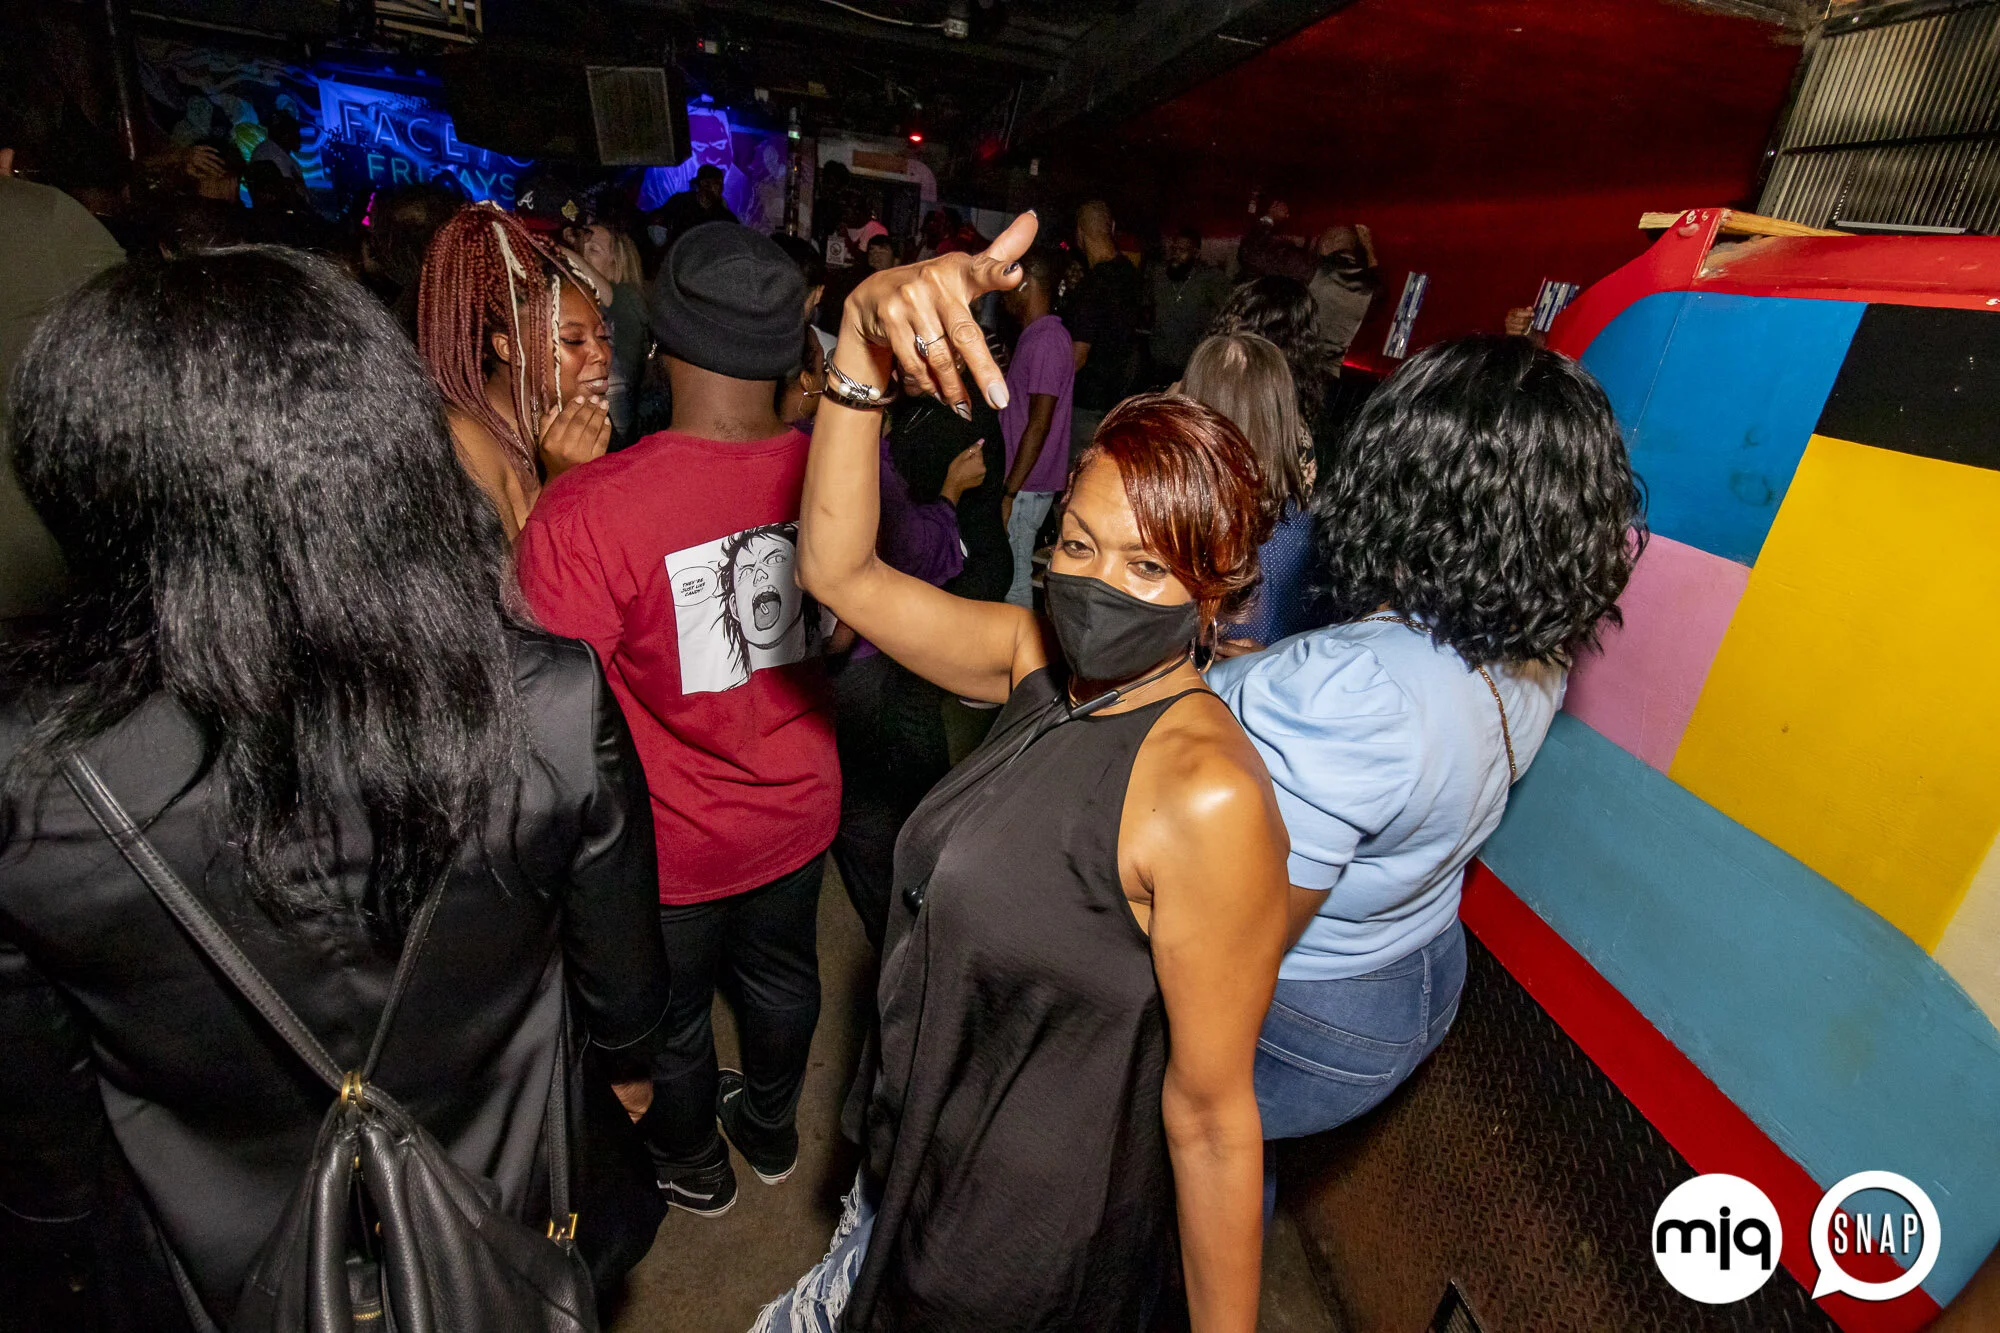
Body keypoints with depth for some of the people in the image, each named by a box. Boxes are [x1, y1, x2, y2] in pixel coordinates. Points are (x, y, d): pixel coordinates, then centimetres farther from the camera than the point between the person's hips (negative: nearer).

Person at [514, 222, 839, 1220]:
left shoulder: (585, 511, -30)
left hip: (671, 842, -3)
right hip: (799, 809, 4)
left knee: (669, 1014, 25)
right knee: (780, 972, 29)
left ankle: (691, 1162, 54)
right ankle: (771, 1129, 57)